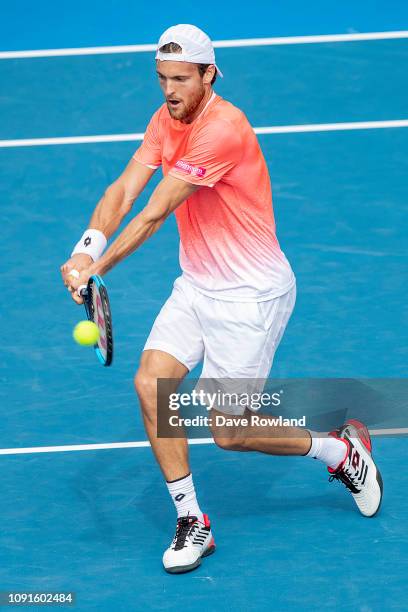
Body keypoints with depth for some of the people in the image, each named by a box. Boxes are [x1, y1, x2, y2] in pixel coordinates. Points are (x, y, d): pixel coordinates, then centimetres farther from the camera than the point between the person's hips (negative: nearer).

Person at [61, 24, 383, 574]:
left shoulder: (223, 128, -25)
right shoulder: (165, 121, 3)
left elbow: (155, 213, -26)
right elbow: (124, 189, -6)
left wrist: (97, 268, -24)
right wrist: (87, 248, -24)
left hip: (250, 295, -8)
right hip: (197, 286, 8)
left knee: (229, 433, -4)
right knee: (151, 384, -9)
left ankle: (342, 450, 21)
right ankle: (191, 522, 4)